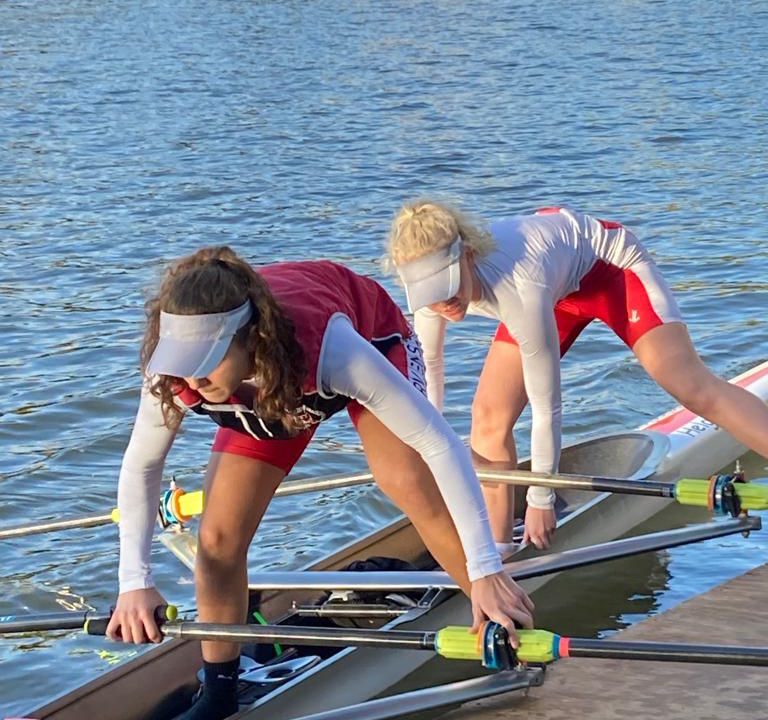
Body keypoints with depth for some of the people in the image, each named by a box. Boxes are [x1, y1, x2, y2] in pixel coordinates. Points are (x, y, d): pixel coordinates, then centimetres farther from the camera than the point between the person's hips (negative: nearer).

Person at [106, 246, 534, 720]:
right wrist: (135, 581, -27)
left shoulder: (326, 343, -48)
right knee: (218, 540, -6)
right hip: (265, 395, 3)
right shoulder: (175, 373, -36)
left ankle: (508, 630, -9)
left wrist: (485, 570, -50)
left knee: (416, 489, -26)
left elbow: (439, 443, -46)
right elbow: (140, 467, -17)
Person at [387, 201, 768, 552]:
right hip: (558, 286, 7)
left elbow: (547, 407, -32)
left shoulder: (517, 289, -43)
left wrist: (540, 498, -21)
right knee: (489, 417, -4)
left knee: (695, 390, -21)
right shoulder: (431, 283, -25)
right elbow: (428, 367, -3)